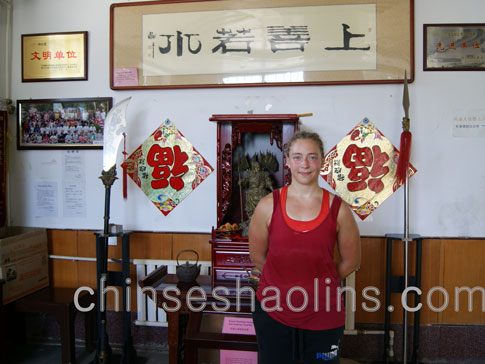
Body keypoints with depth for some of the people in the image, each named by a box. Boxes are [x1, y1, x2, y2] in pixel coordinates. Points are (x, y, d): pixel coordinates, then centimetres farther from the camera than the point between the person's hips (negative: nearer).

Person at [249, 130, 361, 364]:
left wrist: (321, 281, 8)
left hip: (323, 316, 0)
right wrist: (283, 280, 8)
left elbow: (351, 261, 6)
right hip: (273, 312, 0)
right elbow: (257, 256, 6)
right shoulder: (269, 205, -5)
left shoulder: (338, 209, -5)